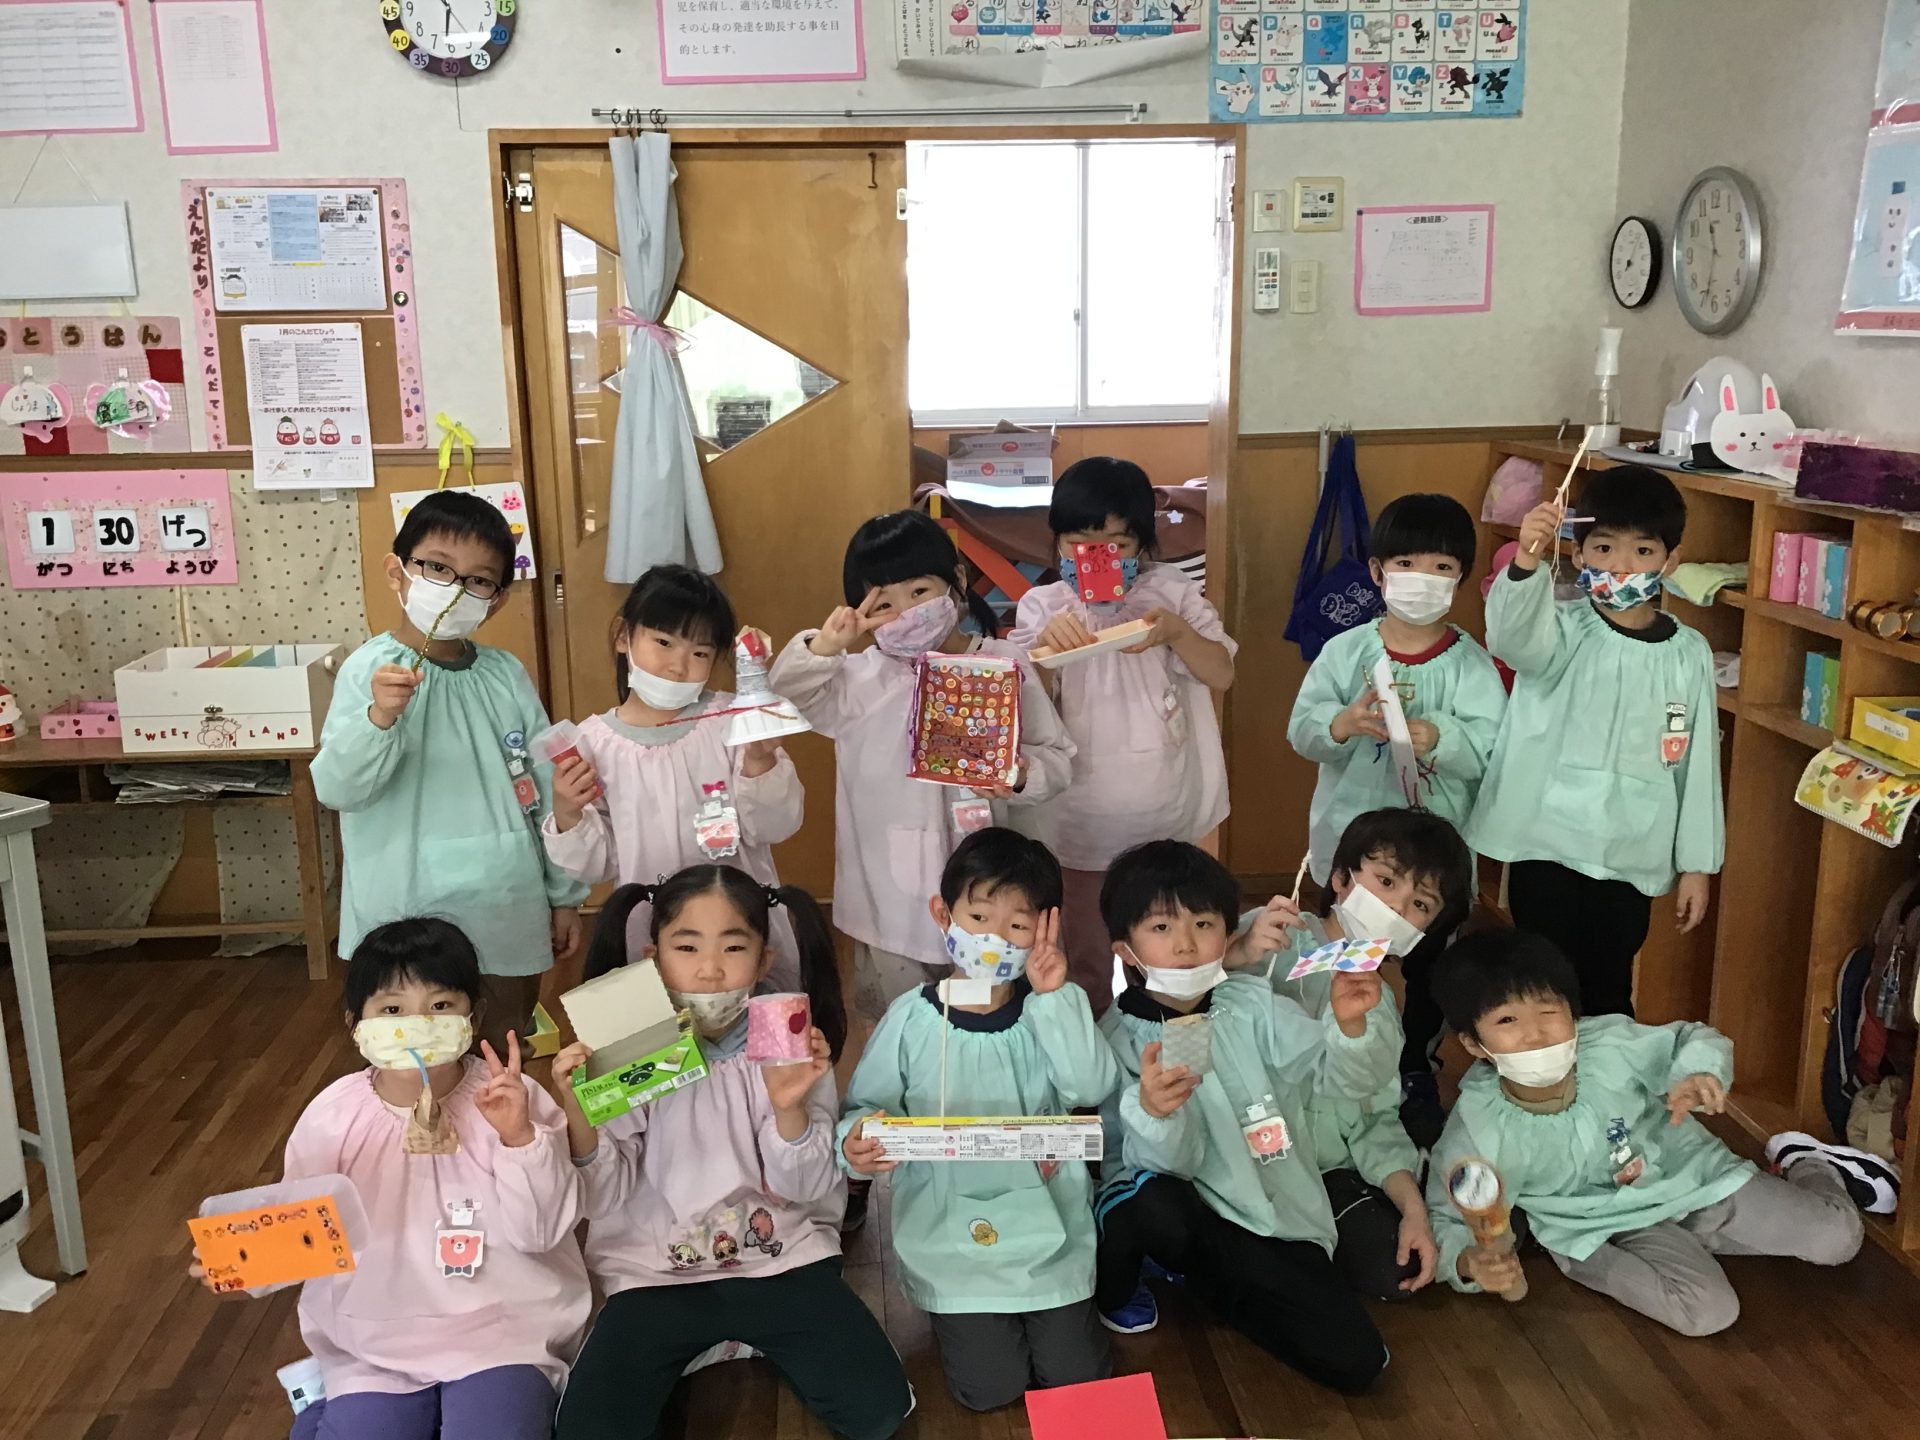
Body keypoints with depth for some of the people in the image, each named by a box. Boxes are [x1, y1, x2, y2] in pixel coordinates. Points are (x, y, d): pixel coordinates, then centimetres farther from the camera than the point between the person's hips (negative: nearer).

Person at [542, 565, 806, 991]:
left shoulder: (732, 721, -9)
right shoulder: (594, 741, -5)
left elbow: (776, 827, -10)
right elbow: (598, 866, 0)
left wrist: (760, 762, -25)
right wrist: (568, 817, -17)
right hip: (652, 940, 1)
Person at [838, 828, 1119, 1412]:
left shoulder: (1056, 1008, -7)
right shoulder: (913, 1017, -9)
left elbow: (1093, 1087, -22)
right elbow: (866, 1105, -4)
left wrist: (1054, 996, -27)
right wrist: (858, 1139, -26)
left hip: (1048, 1231, 1)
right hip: (953, 1235, -1)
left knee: (1075, 1378, 3)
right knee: (989, 1388, -2)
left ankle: (1044, 1313, 34)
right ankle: (956, 1315, 30)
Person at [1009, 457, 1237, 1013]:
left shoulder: (1171, 592, -2)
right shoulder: (1041, 607, -5)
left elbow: (1221, 675, -3)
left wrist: (1176, 631, -20)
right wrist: (1044, 648, -27)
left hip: (1165, 817, 1)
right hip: (1083, 822, -1)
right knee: (1086, 961, 14)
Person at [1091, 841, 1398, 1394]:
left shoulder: (1255, 1005, -2)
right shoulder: (1118, 1039, -10)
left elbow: (1347, 1078, -10)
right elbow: (1169, 1163, -19)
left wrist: (1351, 1025, -33)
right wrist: (1153, 1110, -42)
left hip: (1279, 1219, 3)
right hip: (1184, 1210, -3)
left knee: (1357, 1362, -11)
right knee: (1154, 1199, -37)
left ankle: (1204, 1281, 14)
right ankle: (1109, 1293, -1)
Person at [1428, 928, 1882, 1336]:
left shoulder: (1611, 1044, -23)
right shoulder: (1478, 1132, -27)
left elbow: (1696, 1039, -4)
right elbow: (1448, 1220, -16)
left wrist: (1697, 1075, -28)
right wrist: (1469, 1262, -39)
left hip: (1692, 1175, 3)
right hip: (1619, 1227, -2)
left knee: (1837, 1236, 3)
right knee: (1707, 1311, -29)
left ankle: (1809, 1167, 34)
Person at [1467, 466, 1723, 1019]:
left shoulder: (1689, 653, 0)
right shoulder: (1563, 630, -8)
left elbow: (1698, 761, 6)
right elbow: (1514, 637, -33)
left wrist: (1697, 864, 7)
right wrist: (1526, 563, -52)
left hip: (1632, 858, 2)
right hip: (1548, 847, -2)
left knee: (1608, 996, 13)